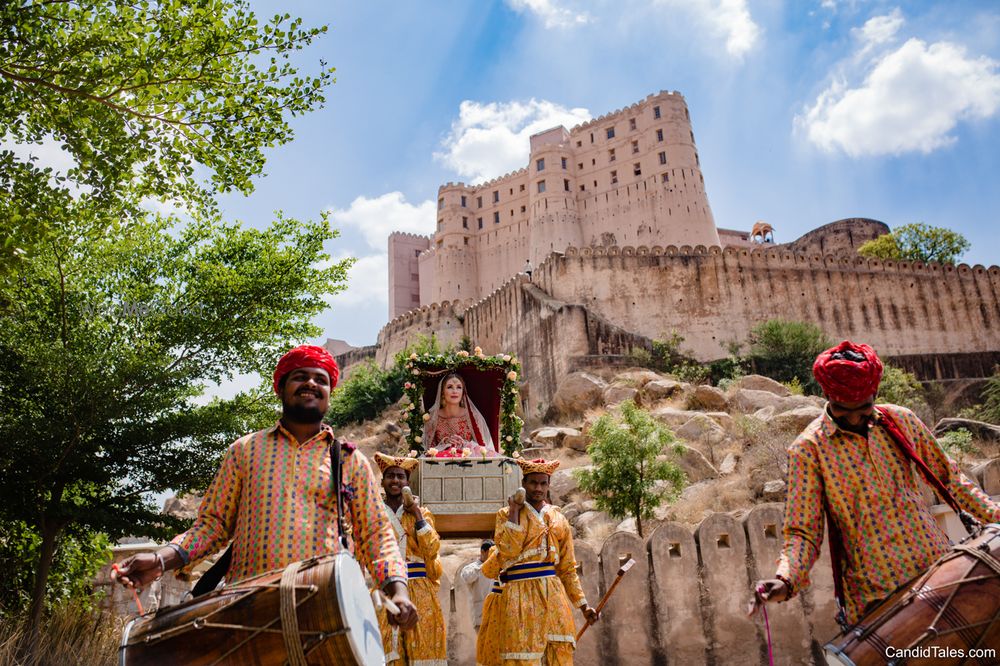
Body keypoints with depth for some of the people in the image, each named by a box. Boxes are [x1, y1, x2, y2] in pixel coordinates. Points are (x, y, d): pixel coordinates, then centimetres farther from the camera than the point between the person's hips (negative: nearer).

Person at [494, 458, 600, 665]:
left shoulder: (559, 519, 14)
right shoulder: (506, 514, 5)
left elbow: (567, 568, 16)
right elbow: (508, 550, -13)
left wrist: (583, 604, 11)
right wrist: (514, 511, -8)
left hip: (554, 593, 4)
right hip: (522, 594, -3)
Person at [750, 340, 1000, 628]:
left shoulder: (901, 420, 3)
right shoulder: (808, 449, -9)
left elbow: (948, 476, 18)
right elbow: (803, 531, -10)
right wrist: (785, 580, -26)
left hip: (939, 565, 4)